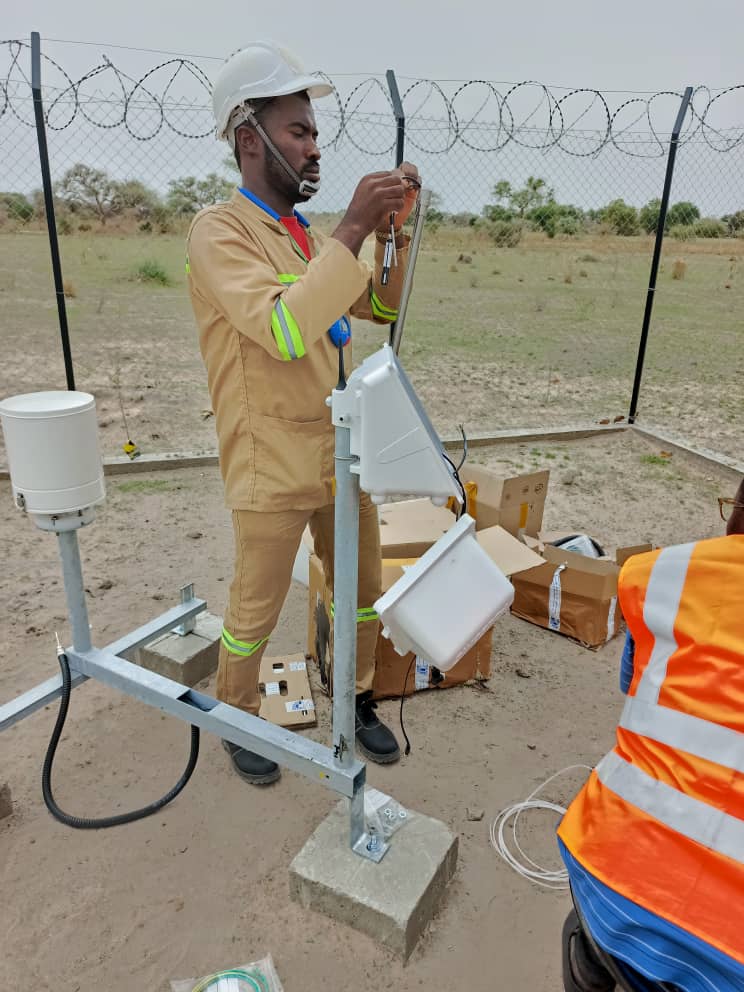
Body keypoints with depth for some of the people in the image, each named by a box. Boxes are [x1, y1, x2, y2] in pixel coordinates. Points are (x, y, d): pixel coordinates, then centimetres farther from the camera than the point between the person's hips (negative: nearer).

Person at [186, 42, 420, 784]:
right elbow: (284, 330, -27)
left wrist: (392, 230, -2)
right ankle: (236, 720, 34)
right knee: (255, 612, 9)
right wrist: (351, 229, -25)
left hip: (342, 453, 7)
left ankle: (357, 702, 38)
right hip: (273, 468, -7)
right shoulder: (219, 231, -12)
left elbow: (382, 307, 13)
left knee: (363, 590, 16)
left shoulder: (309, 237, 12)